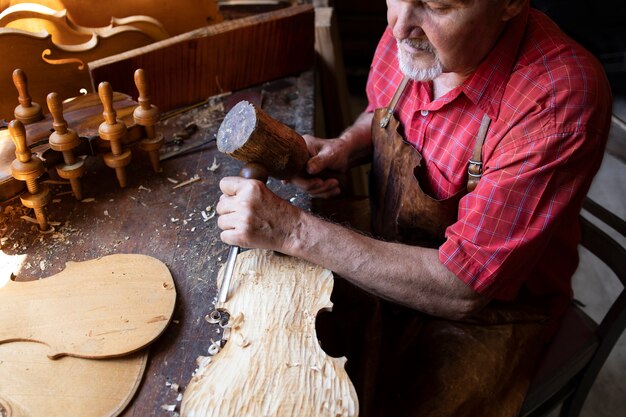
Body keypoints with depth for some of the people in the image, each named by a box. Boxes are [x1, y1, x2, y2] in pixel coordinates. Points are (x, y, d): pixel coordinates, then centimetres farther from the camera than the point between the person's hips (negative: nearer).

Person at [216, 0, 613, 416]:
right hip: (391, 260, 5)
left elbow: (463, 288, -30)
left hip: (489, 308, -4)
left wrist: (295, 230, -31)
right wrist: (343, 147, -12)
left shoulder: (560, 99, -31)